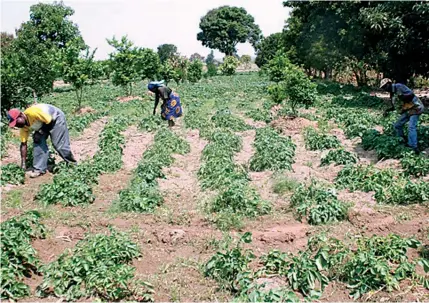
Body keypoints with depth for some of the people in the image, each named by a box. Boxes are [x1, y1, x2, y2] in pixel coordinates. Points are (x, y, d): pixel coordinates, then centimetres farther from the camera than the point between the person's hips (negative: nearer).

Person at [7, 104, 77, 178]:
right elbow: (23, 145, -8)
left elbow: (50, 121, -26)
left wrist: (40, 133, -22)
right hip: (43, 123, 7)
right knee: (38, 142, -6)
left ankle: (72, 163, 11)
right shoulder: (23, 128, -12)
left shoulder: (33, 113, -37)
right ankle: (39, 169, 2)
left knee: (58, 144, -11)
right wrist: (23, 164, -10)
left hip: (56, 117, -7)